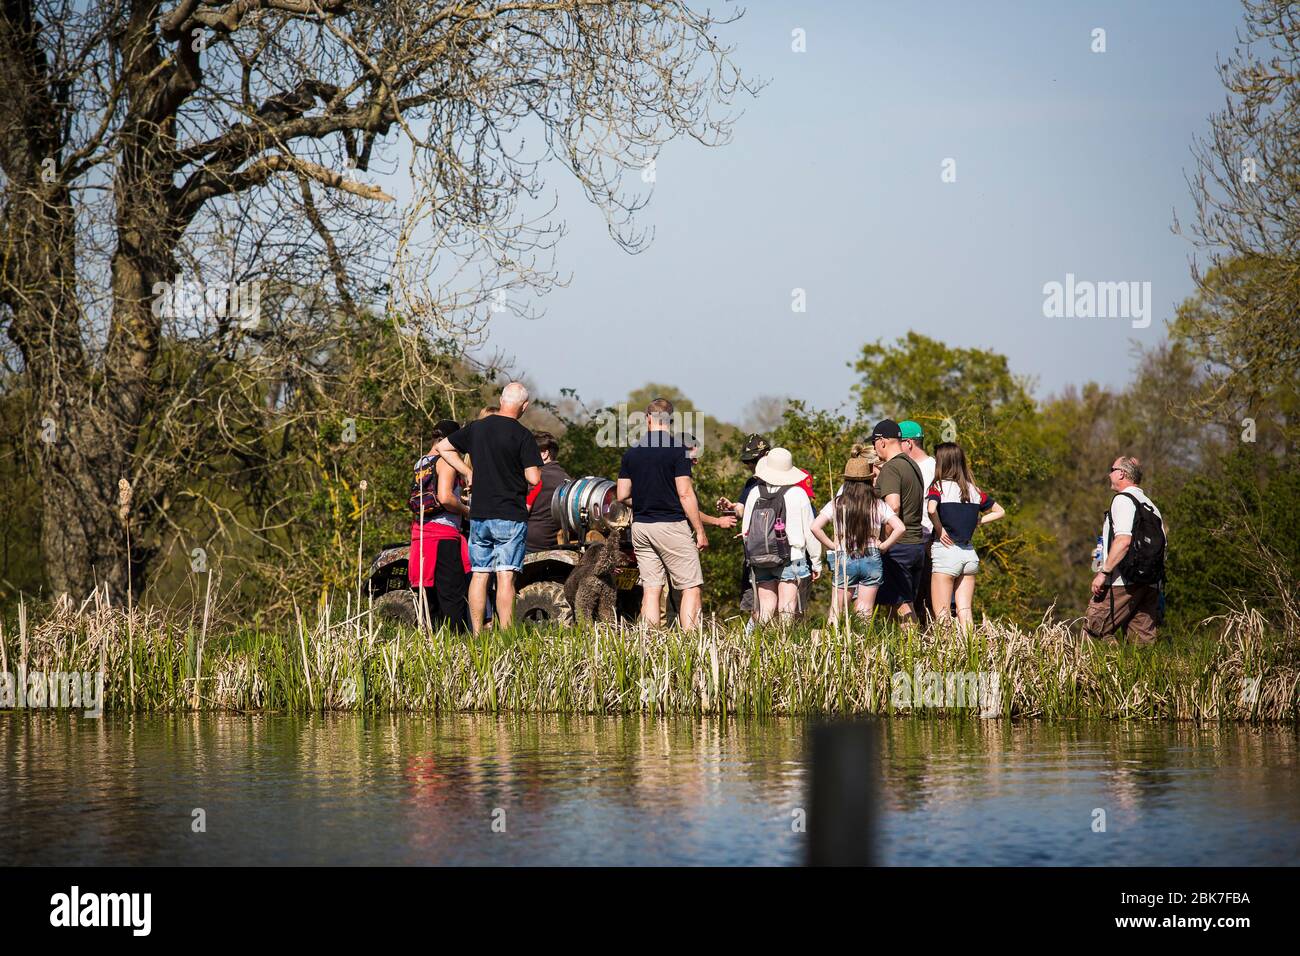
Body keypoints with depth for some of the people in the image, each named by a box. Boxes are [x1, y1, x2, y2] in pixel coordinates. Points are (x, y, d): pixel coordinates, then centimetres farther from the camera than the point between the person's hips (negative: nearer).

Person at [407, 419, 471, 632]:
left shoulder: (421, 464, 17)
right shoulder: (446, 461, -8)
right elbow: (445, 498, -21)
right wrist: (466, 511, -5)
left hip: (420, 532, 8)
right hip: (444, 534, -8)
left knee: (429, 595, 10)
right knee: (452, 594, -7)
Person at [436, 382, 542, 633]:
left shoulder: (476, 428, 7)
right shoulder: (523, 436, -10)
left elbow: (443, 447, 20)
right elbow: (533, 479, -15)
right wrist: (538, 465, 7)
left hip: (479, 515, 5)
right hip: (511, 517, -5)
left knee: (479, 574, 8)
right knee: (505, 576, -6)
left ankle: (477, 634, 8)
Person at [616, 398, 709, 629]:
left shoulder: (631, 453, 7)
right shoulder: (676, 450, -9)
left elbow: (622, 495, 9)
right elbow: (685, 493, -13)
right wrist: (700, 531, -7)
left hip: (640, 525, 5)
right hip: (672, 525, -5)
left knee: (651, 590, 6)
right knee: (691, 588, -1)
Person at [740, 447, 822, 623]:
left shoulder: (754, 493, 3)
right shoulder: (797, 494, -6)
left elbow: (745, 529, 7)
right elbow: (810, 530, -3)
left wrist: (752, 554, 21)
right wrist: (816, 562, 7)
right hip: (791, 558, -3)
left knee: (765, 607, 8)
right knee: (787, 609, -2)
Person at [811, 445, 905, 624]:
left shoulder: (837, 503, -3)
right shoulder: (878, 505, -2)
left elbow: (815, 527, -13)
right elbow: (900, 528, -10)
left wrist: (831, 546, -2)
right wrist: (883, 546, 1)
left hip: (844, 560, -1)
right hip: (872, 560, 1)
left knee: (836, 613, 9)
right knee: (865, 614, 9)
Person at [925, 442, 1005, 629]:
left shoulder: (939, 487, -6)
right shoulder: (973, 490, 10)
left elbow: (931, 508, -28)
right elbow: (999, 511, 20)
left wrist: (940, 530, -12)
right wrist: (976, 522, 13)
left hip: (945, 551, -5)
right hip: (969, 553, 6)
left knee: (941, 615, -2)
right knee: (965, 612, 6)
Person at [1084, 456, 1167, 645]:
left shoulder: (1123, 500, -6)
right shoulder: (1151, 506, 21)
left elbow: (1124, 540, -19)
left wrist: (1104, 572, -18)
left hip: (1123, 583, -9)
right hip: (1151, 585, 9)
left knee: (1093, 630, -8)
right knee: (1144, 640, 6)